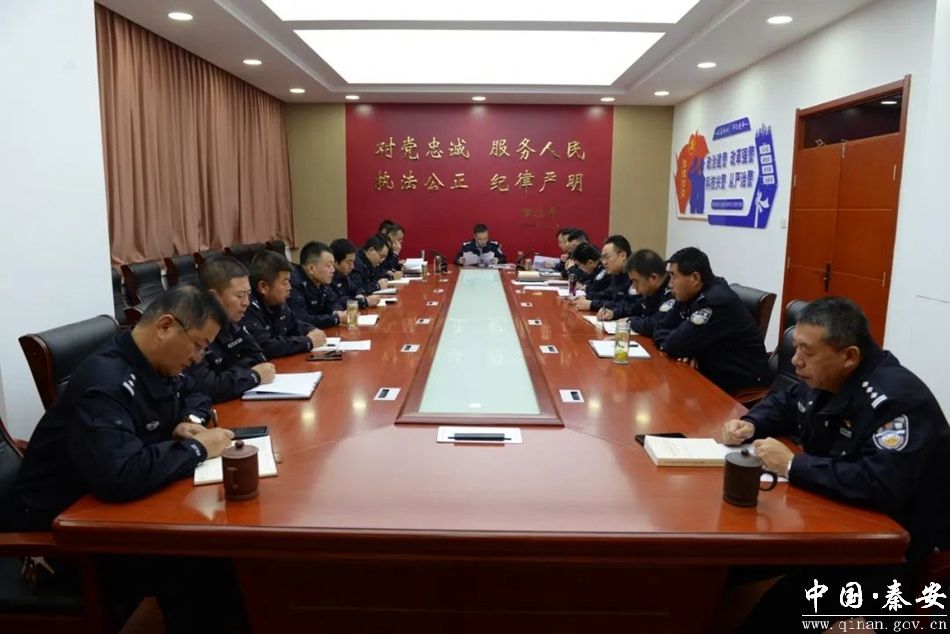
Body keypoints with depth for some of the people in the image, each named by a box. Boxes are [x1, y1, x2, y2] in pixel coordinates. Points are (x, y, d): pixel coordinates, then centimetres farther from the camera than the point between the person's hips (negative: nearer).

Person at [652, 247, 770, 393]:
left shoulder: (717, 302, -25)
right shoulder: (689, 296, 2)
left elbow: (675, 345, -27)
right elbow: (661, 328, 2)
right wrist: (685, 350, -15)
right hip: (712, 373, 7)